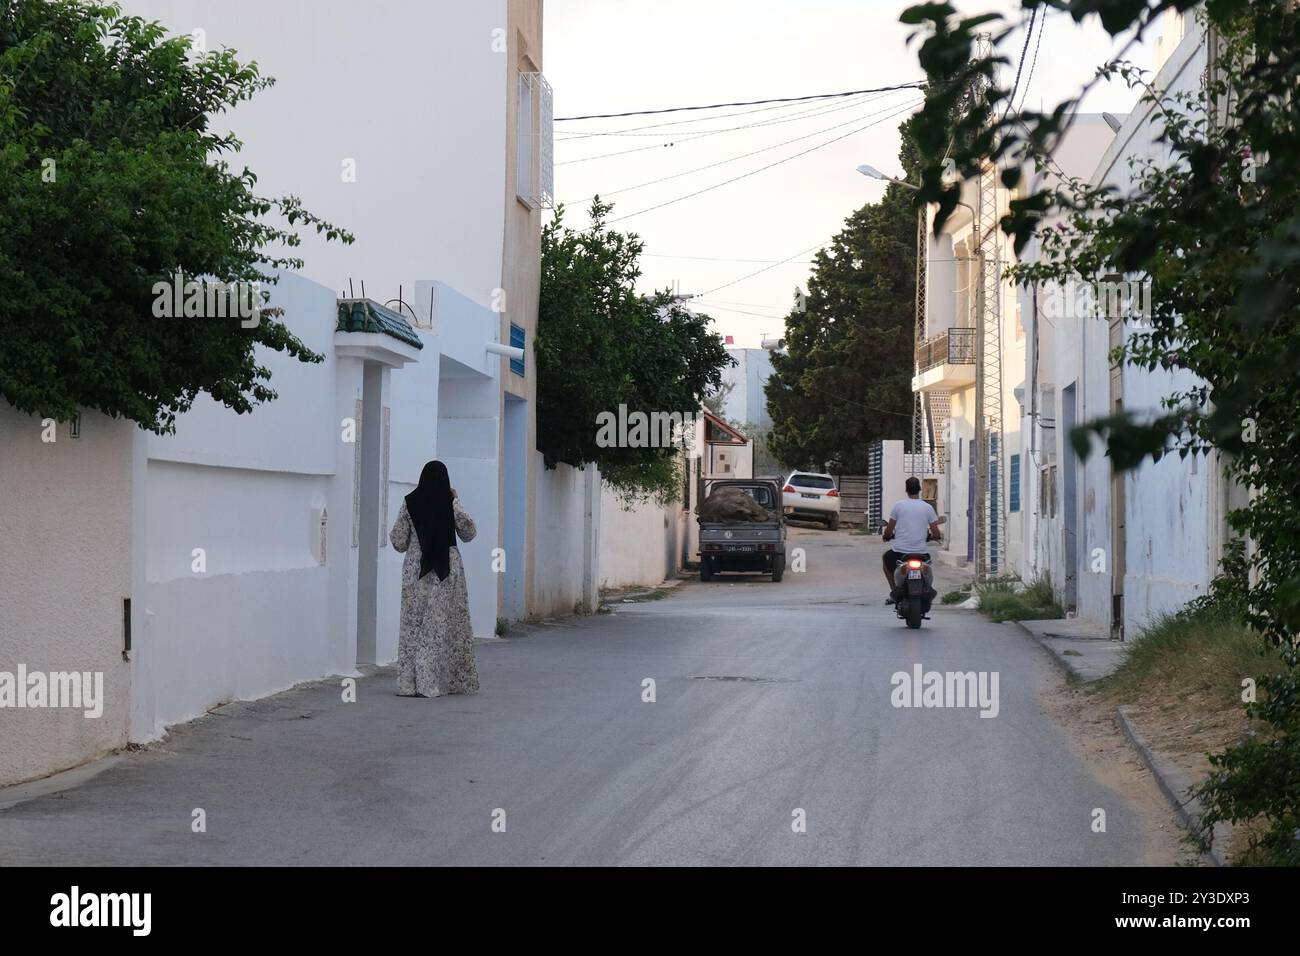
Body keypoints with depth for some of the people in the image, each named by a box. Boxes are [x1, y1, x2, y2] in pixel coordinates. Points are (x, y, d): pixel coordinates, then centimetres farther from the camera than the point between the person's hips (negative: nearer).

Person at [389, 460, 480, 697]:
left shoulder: (410, 504, -3)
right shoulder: (451, 504, -6)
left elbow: (398, 542, 0)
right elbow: (469, 534, 8)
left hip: (416, 570, 1)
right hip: (447, 571, -1)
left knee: (414, 625, 4)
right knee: (443, 625, 6)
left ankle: (410, 683, 1)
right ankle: (457, 680, 10)